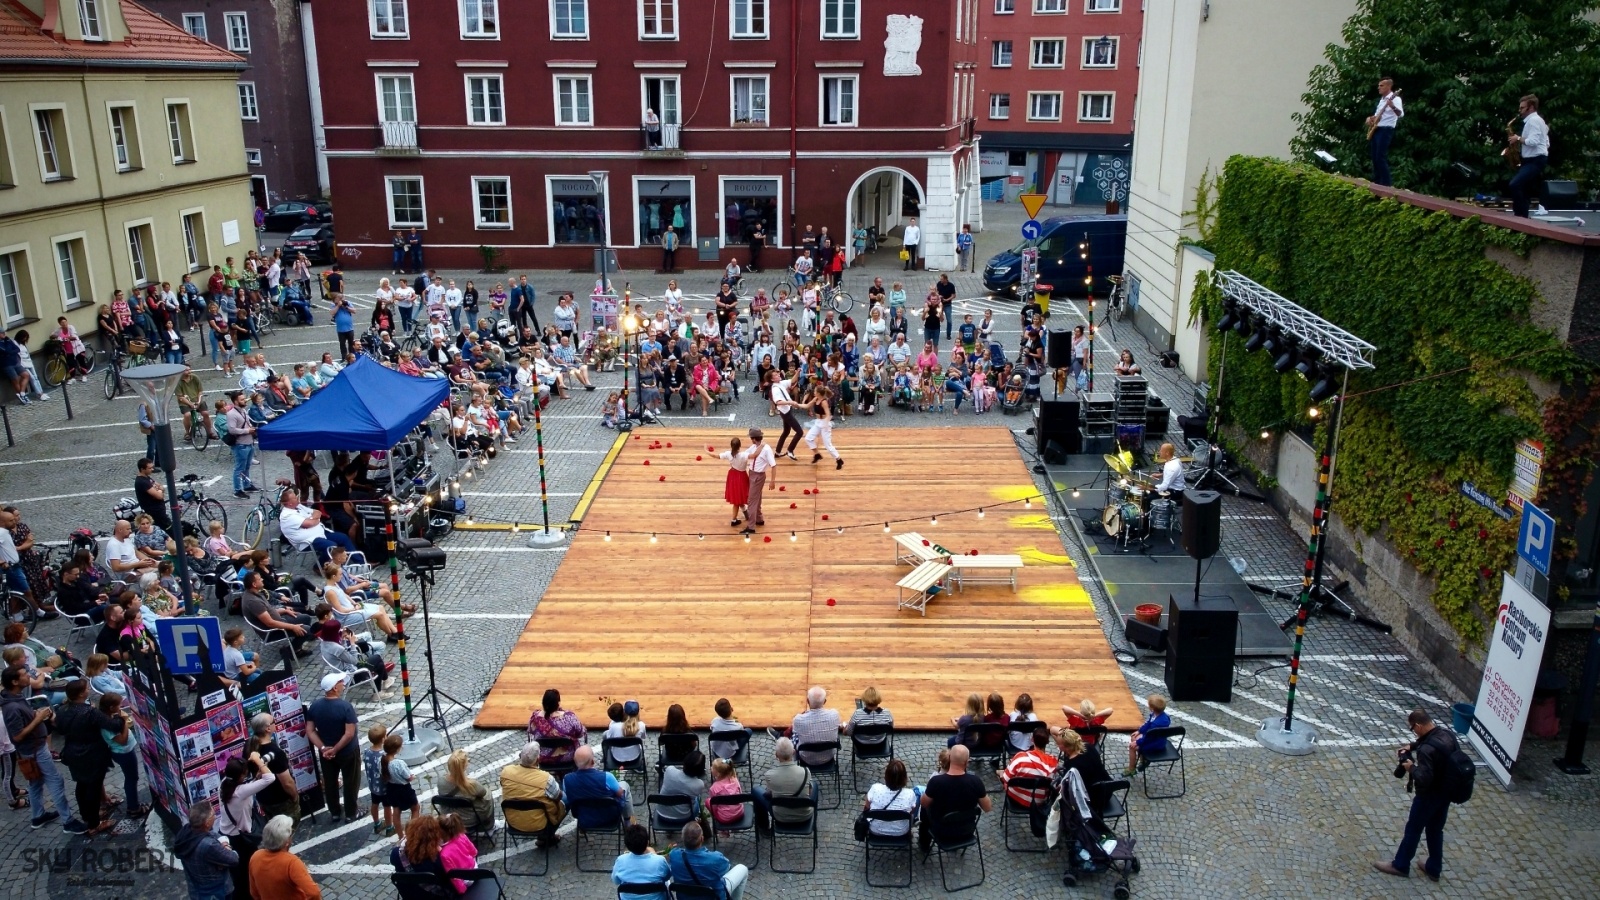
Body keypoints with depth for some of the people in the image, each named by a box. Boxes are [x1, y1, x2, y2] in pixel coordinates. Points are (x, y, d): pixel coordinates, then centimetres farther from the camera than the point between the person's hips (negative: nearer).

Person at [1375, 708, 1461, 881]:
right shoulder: (1447, 734, -7)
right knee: (1435, 830, 23)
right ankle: (1434, 869, 36)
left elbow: (1423, 780, -33)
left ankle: (1400, 865, 27)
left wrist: (1411, 767, -16)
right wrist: (1412, 745, 3)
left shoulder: (1427, 750, -34)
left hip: (1429, 796, -8)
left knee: (1413, 829, 11)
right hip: (1446, 793, 8)